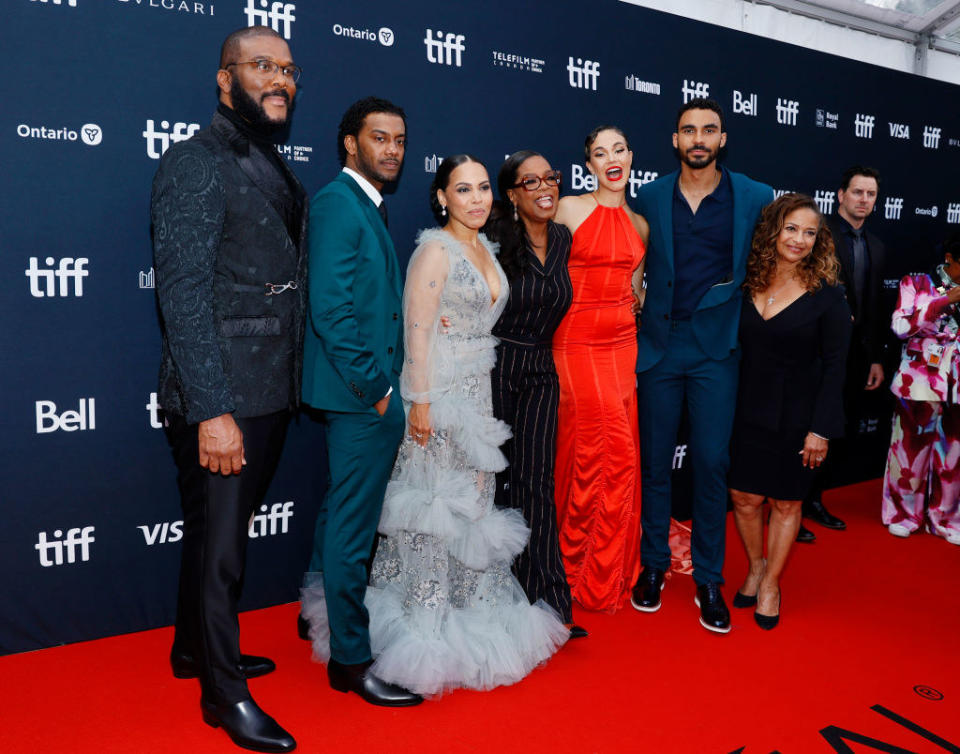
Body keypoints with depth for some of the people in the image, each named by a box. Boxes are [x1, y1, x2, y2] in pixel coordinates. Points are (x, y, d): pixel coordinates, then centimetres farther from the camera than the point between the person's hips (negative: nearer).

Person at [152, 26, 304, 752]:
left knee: (222, 530, 21)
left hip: (271, 394, 8)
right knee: (219, 543, 5)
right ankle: (225, 691, 23)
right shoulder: (196, 163, -10)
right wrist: (211, 411, -22)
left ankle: (195, 647, 41)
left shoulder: (278, 172, 15)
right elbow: (183, 294, -17)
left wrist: (290, 387, 12)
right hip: (222, 398, -8)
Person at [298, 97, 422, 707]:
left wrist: (386, 381, 13)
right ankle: (351, 658, 13)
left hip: (366, 391, 10)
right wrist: (376, 389, -18)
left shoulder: (369, 206, 17)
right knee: (353, 524, -1)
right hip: (361, 391, -10)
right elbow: (330, 308, -21)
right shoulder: (338, 202, -13)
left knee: (344, 511, 23)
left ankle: (322, 611, 42)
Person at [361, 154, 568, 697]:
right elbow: (418, 330, -16)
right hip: (440, 394, -8)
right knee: (437, 505, 0)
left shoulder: (486, 249, 13)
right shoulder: (435, 250, -11)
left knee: (472, 502, 14)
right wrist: (420, 402, -20)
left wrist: (483, 396, 16)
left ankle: (467, 612, 30)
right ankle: (427, 621, 16)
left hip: (478, 393, 8)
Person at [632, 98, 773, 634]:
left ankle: (709, 579, 16)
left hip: (718, 349, -1)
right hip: (659, 346, 1)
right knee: (656, 462, 8)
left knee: (712, 463, 0)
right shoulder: (650, 197, 5)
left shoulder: (756, 198, 2)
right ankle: (654, 565, 25)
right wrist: (646, 320, 4)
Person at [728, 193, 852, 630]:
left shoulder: (827, 296, -9)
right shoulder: (747, 286, 0)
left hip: (796, 417, -2)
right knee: (744, 497, 7)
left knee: (786, 502, 10)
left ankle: (771, 583, 28)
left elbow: (834, 367, -8)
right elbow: (736, 349, 5)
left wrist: (821, 429, -12)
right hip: (748, 411, 3)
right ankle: (755, 567, 33)